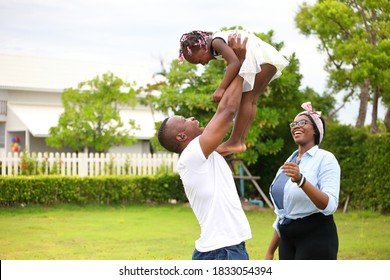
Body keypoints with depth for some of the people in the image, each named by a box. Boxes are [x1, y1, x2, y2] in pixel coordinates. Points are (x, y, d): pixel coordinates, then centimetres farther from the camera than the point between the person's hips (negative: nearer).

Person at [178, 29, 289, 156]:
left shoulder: (216, 42, -14)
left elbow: (235, 63, -28)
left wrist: (220, 89, -30)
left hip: (263, 58, -11)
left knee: (246, 98, -10)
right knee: (252, 100, 9)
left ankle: (234, 141, -11)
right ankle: (240, 141, 7)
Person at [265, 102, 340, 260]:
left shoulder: (324, 159, -7)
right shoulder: (289, 162, 14)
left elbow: (330, 205, -21)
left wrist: (301, 180, -34)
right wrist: (270, 251, 19)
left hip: (316, 239, -7)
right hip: (288, 240, 8)